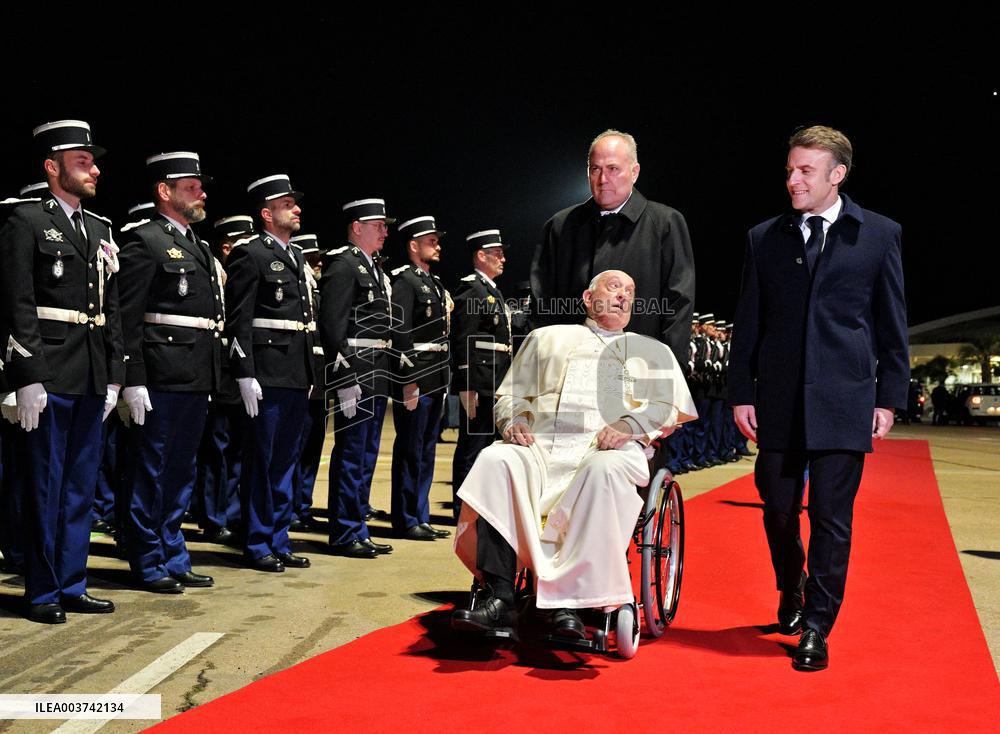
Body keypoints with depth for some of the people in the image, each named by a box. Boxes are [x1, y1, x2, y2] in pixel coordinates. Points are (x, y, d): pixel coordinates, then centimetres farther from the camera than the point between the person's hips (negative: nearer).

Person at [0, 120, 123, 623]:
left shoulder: (99, 230, 16)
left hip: (92, 379, 7)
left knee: (81, 486, 12)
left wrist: (114, 375, 11)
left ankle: (71, 585, 22)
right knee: (44, 486, 2)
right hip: (48, 375, -6)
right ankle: (42, 592, 13)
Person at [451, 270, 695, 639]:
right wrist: (513, 422, 0)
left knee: (605, 470, -39)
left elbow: (669, 408, 12)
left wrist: (628, 426, -9)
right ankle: (500, 599, -34)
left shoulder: (652, 351, 27)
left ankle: (569, 602, -38)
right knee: (495, 461, -31)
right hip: (540, 444, 2)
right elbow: (511, 394, 24)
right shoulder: (547, 337, 30)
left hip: (607, 449, -1)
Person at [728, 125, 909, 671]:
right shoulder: (764, 239, 8)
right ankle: (791, 594, 36)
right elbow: (747, 323, 9)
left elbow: (892, 324, 5)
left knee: (831, 518, -1)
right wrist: (741, 394, 4)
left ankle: (816, 628, 11)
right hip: (777, 401, 2)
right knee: (778, 511, 10)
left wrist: (889, 398, 1)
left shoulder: (879, 235, 3)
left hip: (842, 401, -2)